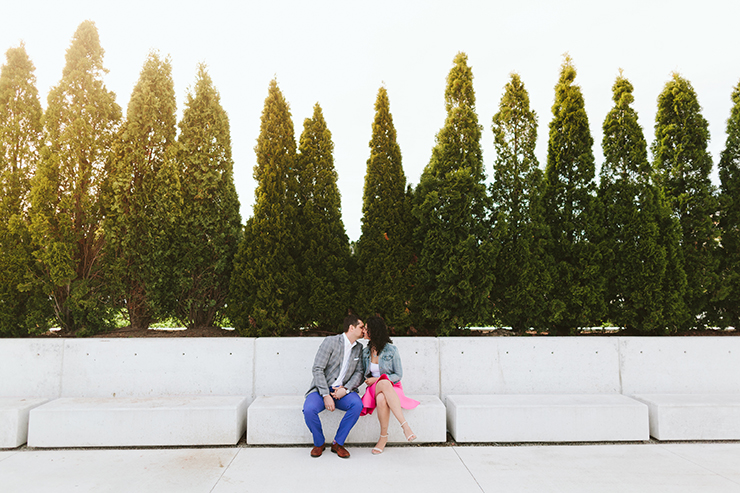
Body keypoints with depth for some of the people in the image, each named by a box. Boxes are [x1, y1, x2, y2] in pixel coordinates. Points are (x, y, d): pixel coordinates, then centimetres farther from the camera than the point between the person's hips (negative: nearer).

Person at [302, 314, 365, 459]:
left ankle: (338, 443, -9)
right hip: (321, 389, -3)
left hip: (342, 391, 4)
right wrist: (326, 395, -21)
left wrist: (346, 389, -14)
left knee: (357, 405, -29)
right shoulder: (331, 341, -8)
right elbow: (317, 369, -13)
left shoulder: (358, 348, 11)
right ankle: (319, 443, -1)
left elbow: (358, 372, 6)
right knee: (309, 410, -32)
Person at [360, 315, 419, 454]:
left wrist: (376, 379, -12)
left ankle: (384, 437, -29)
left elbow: (398, 375, -4)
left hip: (392, 387, -2)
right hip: (374, 388, 2)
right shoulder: (366, 351, 8)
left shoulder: (391, 350, -6)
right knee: (385, 384, -38)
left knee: (382, 399, -41)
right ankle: (405, 426, -38)